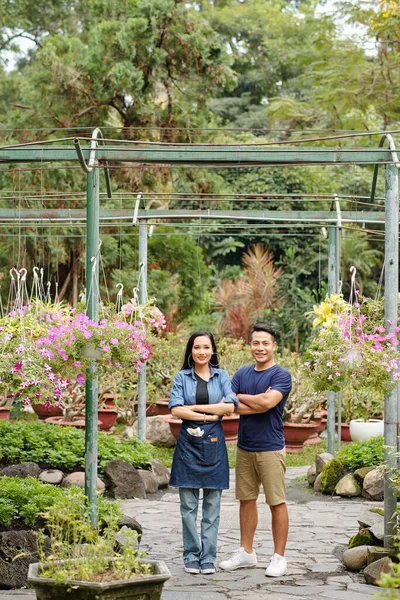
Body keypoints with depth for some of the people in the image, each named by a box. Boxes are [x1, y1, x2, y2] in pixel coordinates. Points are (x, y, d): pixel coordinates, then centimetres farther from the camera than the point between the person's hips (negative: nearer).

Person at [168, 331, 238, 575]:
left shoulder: (222, 376, 6)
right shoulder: (182, 377, 4)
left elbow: (230, 406, -8)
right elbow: (176, 410, -8)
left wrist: (194, 408, -10)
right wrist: (209, 415, -12)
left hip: (214, 444, 0)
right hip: (188, 443, 0)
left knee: (213, 504, 2)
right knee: (189, 504, 2)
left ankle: (208, 556, 7)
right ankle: (192, 555, 10)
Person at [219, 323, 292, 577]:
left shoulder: (281, 375, -7)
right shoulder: (242, 374, 10)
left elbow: (268, 401, -23)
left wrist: (240, 397, -7)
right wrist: (258, 403, -14)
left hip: (270, 448, -6)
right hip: (244, 447, 6)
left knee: (277, 502, 0)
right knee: (247, 500, 12)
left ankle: (279, 557, 7)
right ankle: (246, 552, 22)